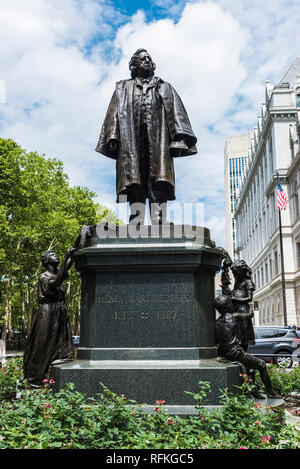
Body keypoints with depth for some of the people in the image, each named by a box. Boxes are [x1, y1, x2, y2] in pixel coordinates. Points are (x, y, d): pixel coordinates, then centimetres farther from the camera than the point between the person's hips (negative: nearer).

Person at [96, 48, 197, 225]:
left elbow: (176, 113, 14)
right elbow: (114, 113, 15)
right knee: (136, 186, -13)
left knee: (159, 184, -18)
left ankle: (159, 226, -28)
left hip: (157, 139, 0)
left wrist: (177, 139, -3)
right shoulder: (123, 88, 27)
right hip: (131, 140, 0)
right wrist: (113, 136, -3)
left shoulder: (164, 88, 27)